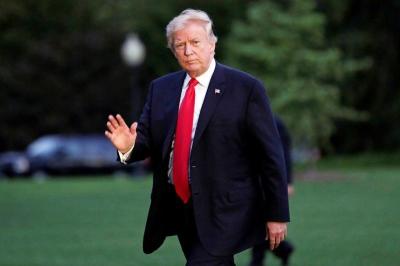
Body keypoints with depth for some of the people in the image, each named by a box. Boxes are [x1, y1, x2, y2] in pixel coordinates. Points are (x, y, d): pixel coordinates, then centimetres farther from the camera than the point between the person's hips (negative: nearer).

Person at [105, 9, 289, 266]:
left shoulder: (246, 88, -6)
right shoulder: (161, 88, 9)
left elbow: (270, 154, -7)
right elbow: (148, 139, 7)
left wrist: (277, 214, -8)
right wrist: (129, 146, -18)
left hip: (224, 212, -5)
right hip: (179, 209, 5)